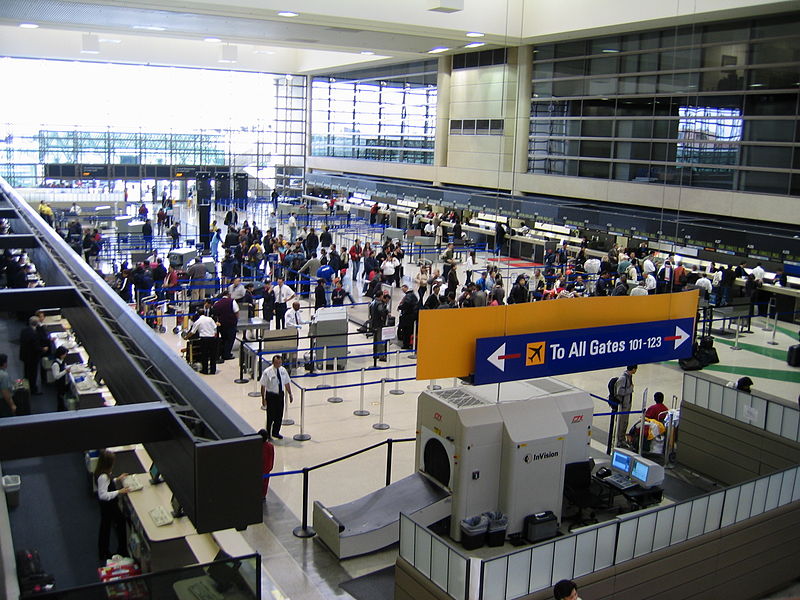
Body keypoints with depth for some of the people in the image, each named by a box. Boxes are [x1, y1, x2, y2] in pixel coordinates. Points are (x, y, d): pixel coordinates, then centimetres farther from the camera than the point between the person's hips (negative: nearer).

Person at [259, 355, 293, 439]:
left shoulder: (283, 370, 0)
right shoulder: (267, 372, -15)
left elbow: (287, 383, 10)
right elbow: (263, 386, -13)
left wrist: (290, 394, 11)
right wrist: (263, 398, -14)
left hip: (280, 394, 5)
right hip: (271, 395, -5)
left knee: (279, 415, 12)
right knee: (271, 415, 1)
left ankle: (276, 432, 31)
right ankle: (268, 434, 18)